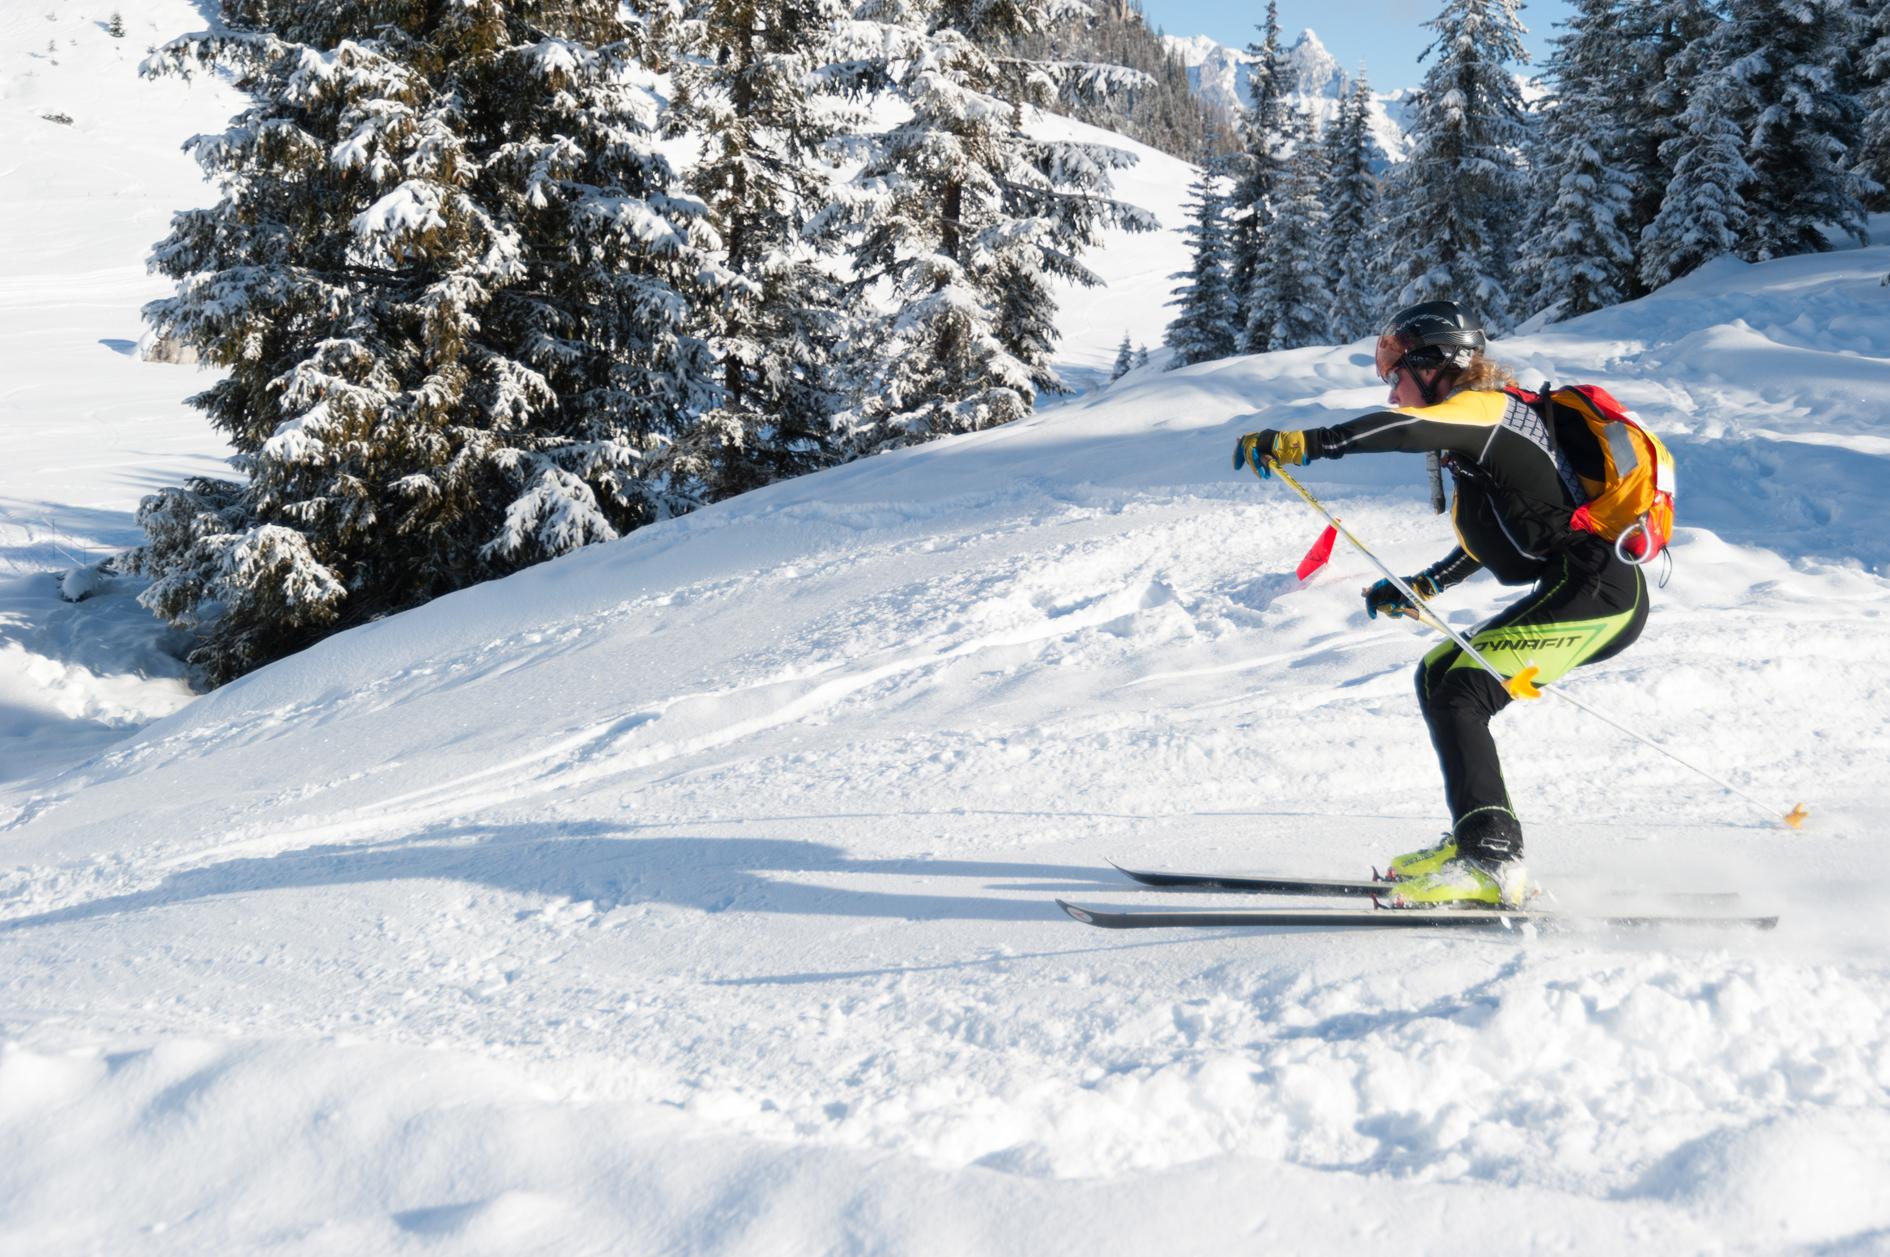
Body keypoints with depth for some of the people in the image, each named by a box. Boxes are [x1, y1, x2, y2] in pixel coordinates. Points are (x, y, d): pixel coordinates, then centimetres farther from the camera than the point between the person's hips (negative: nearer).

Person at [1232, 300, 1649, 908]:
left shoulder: (1486, 405, -7)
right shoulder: (1482, 429, 22)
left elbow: (1411, 428, -28)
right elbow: (1495, 535, 33)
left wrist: (1303, 443, -29)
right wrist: (1420, 589, 34)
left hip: (1597, 591, -10)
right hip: (1585, 595, 10)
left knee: (1458, 696, -17)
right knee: (1437, 675, 12)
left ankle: (1491, 862, -23)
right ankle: (1478, 839, 8)